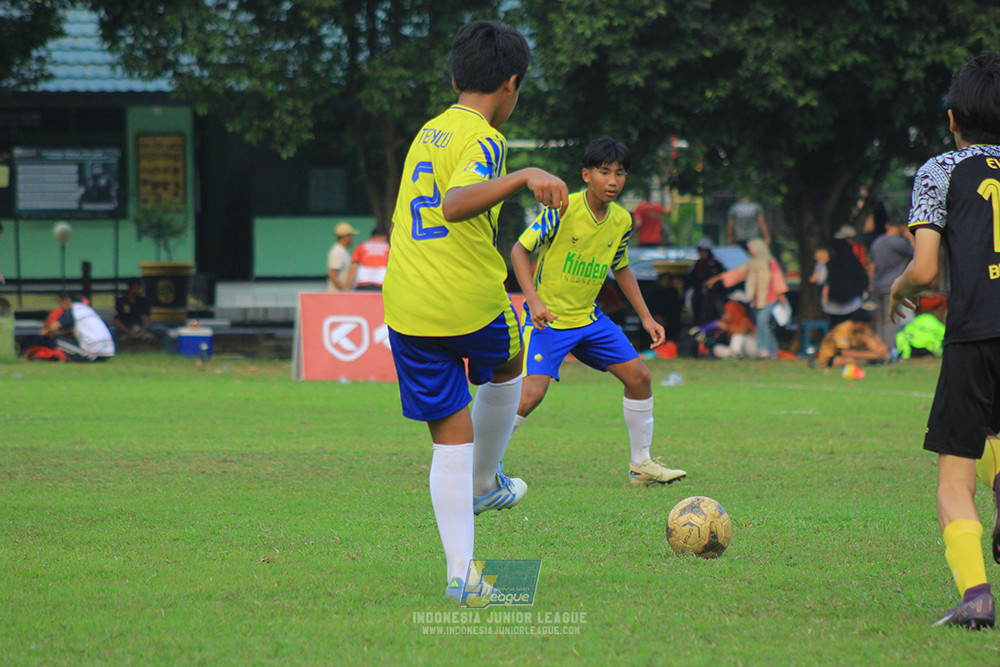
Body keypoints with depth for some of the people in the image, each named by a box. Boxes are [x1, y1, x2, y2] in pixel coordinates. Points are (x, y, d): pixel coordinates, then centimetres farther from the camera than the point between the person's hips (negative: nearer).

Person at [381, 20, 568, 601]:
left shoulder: (428, 133, 14)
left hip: (406, 312, 6)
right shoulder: (482, 141, -11)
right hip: (471, 303, -6)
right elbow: (456, 204, -30)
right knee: (508, 367, 29)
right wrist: (524, 177, -41)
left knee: (451, 438, 7)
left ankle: (460, 570, -1)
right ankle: (485, 484, 42)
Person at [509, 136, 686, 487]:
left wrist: (646, 317, 14)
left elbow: (621, 268, 17)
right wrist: (533, 301, -24)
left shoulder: (622, 221, 1)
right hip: (548, 318, -7)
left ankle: (641, 464, 18)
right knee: (532, 392, -21)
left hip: (589, 318, 7)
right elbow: (520, 250, -13)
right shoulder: (563, 210, -19)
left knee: (638, 376, 4)